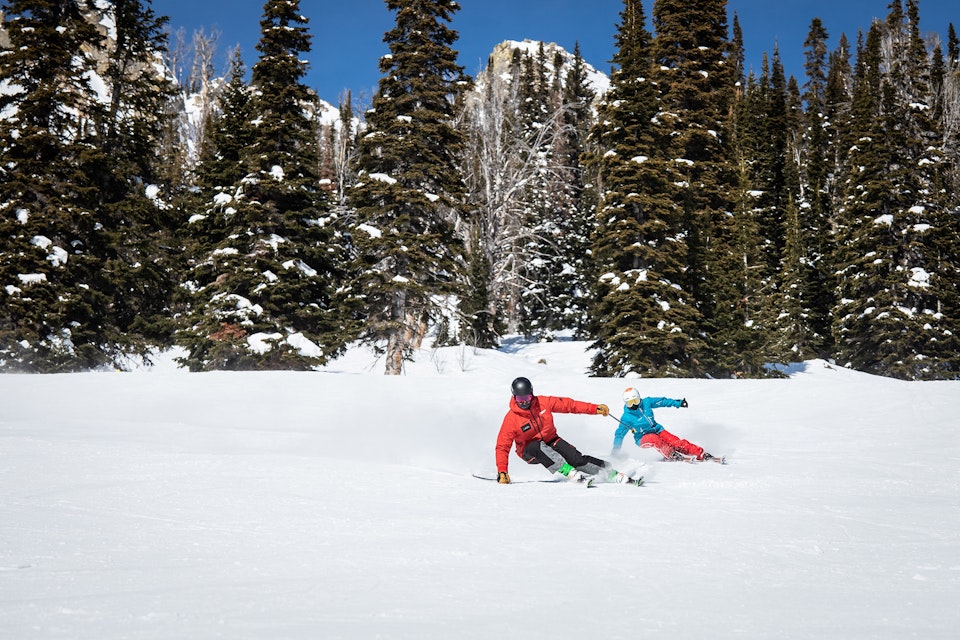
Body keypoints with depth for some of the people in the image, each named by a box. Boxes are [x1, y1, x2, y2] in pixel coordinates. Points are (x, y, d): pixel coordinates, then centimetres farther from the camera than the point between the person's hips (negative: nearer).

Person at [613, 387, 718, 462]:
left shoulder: (646, 402, -3)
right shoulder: (626, 418, -12)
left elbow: (661, 401, 7)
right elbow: (619, 435, -7)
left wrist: (678, 403, 6)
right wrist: (615, 451, -10)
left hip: (657, 430, 3)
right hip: (643, 438, -3)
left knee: (676, 442, -16)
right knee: (654, 439, -38)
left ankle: (702, 454, -18)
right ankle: (671, 455, -36)